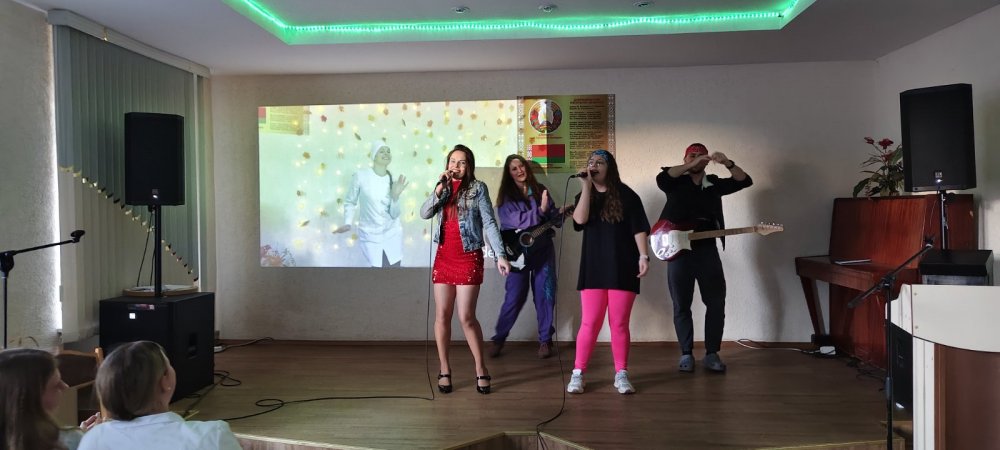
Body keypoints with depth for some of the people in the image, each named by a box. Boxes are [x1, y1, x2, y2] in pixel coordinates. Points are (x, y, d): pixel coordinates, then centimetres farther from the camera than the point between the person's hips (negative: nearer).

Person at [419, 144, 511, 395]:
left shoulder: (477, 188, -2)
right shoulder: (443, 188, 11)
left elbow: (489, 223, -7)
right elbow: (424, 214, -1)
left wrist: (500, 255, -15)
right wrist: (439, 189, -12)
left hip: (468, 258, -4)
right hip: (444, 257, 4)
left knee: (466, 317, -5)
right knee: (442, 316, 5)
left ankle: (481, 370, 10)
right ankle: (444, 370, 16)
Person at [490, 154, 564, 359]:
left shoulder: (540, 190, 7)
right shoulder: (506, 196, -2)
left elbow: (552, 219, 7)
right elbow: (515, 220, -18)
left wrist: (560, 213, -15)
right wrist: (540, 210, -25)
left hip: (542, 250, 3)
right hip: (517, 251, -3)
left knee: (544, 295, 4)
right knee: (515, 297, -1)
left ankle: (545, 340, 15)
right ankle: (499, 338, 15)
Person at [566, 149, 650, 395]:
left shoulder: (627, 195, 3)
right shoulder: (584, 196, 11)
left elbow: (639, 228, -1)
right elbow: (580, 219, -11)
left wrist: (643, 256, -11)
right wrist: (586, 186, -12)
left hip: (622, 268, -1)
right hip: (593, 268, 2)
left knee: (619, 324, 3)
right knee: (590, 323, -2)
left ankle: (621, 375, 12)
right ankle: (578, 374, 6)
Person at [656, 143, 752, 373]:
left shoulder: (714, 183, 13)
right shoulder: (675, 182, 4)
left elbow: (744, 181, 2)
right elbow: (661, 178, -19)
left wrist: (727, 163, -14)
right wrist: (692, 165, -24)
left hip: (707, 250, 3)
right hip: (679, 250, -2)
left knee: (716, 303, 2)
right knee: (681, 305, 4)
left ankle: (712, 353, 14)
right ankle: (686, 354, 15)